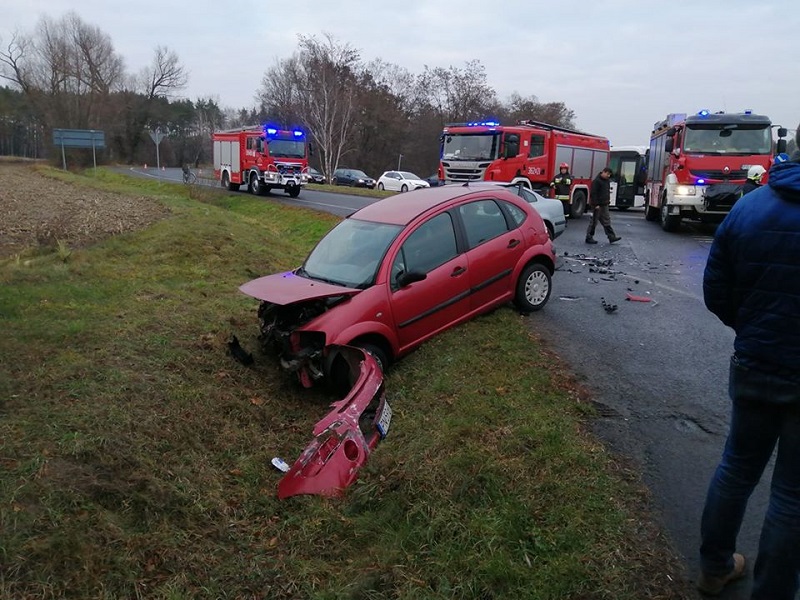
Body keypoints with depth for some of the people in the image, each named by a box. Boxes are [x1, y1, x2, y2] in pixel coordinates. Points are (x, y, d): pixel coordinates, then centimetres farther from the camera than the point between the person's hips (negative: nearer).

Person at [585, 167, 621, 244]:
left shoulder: (606, 181, 13)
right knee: (594, 221, -2)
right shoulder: (596, 181, -15)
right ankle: (589, 238, 6)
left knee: (606, 222, 9)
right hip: (597, 205, -9)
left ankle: (612, 237, 11)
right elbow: (593, 194, -20)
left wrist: (608, 200, 16)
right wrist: (596, 205, -22)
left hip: (604, 205, 9)